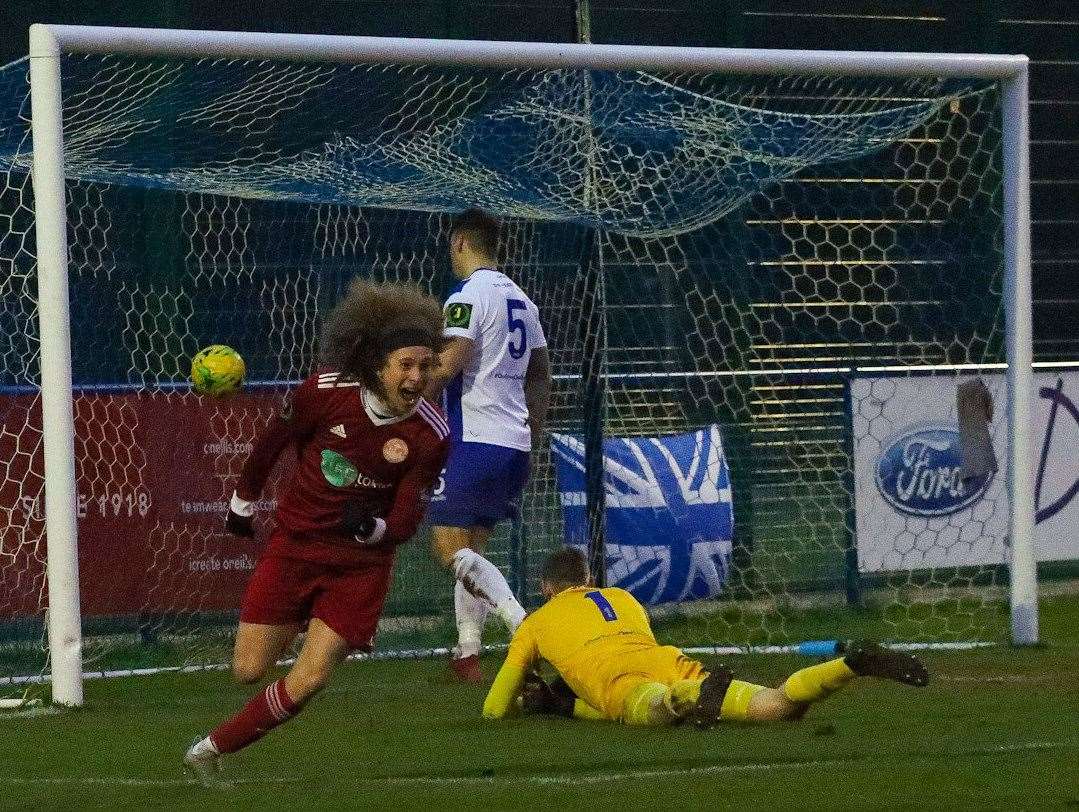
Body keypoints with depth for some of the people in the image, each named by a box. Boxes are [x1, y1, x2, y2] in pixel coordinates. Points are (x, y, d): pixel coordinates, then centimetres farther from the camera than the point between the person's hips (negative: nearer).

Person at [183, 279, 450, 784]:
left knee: (306, 684, -9)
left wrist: (373, 527, -32)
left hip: (361, 562, 0)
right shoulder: (325, 393, -17)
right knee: (248, 671, 0)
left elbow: (407, 521, -10)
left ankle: (214, 748, 10)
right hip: (294, 544, 0)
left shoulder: (430, 435, -15)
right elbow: (272, 441, 2)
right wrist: (243, 501, 16)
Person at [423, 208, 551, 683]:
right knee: (471, 547, 15)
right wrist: (534, 432, 28)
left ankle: (524, 626, -25)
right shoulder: (520, 299, 16)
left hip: (475, 441, -9)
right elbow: (540, 373, 22)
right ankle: (467, 653, 11)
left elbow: (448, 364, -20)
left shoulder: (468, 296, -10)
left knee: (450, 547, -8)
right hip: (515, 442, 9)